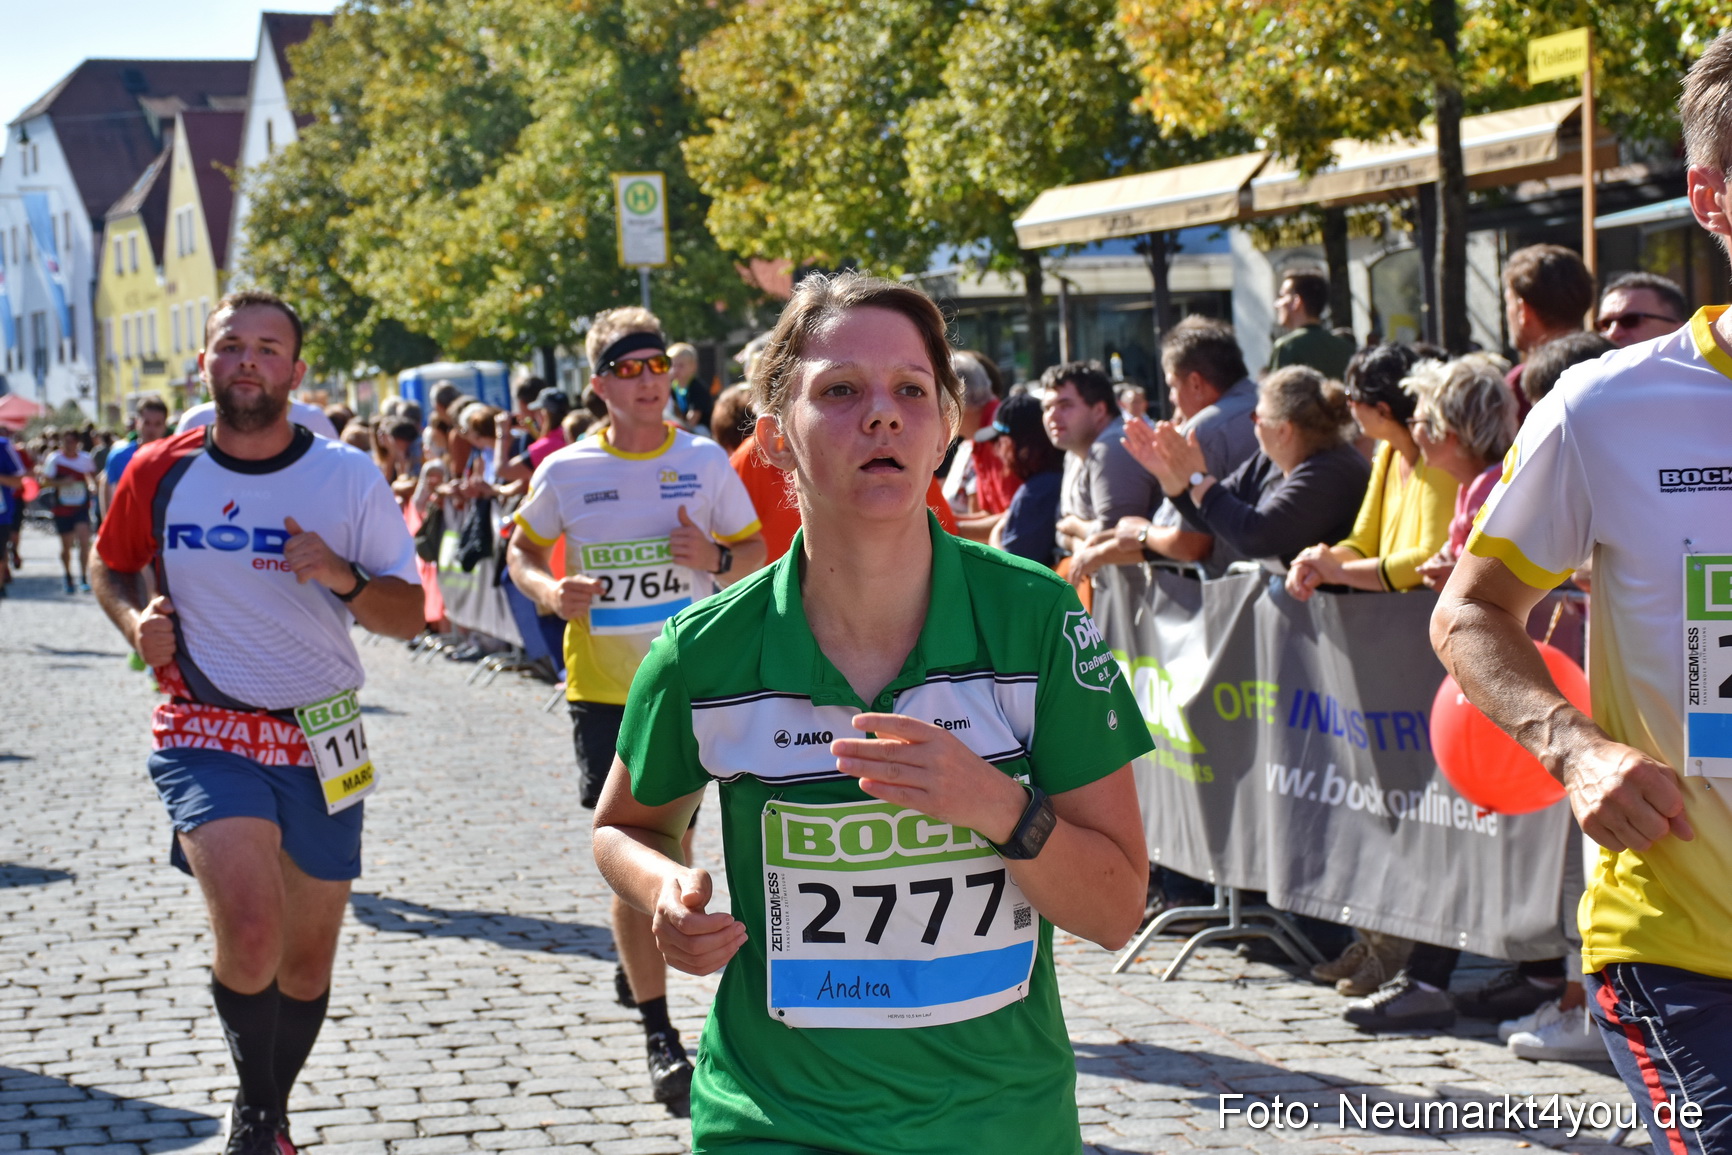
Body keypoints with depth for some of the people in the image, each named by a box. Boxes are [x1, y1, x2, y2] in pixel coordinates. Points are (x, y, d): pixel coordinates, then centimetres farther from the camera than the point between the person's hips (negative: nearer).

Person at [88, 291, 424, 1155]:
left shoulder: (348, 478, -3)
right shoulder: (159, 472, -1)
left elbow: (408, 615, 0)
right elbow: (110, 564, 17)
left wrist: (345, 579, -20)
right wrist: (136, 620, -3)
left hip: (321, 744, 2)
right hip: (204, 736, -2)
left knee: (308, 958, 12)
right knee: (250, 931, -24)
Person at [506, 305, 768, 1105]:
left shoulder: (705, 461, 0)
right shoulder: (566, 471, -2)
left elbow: (756, 555, 8)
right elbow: (521, 549, 12)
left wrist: (717, 560, -15)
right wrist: (547, 591, -10)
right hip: (602, 687, -1)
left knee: (672, 848, 15)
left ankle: (638, 962, 43)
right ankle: (658, 1033, 0)